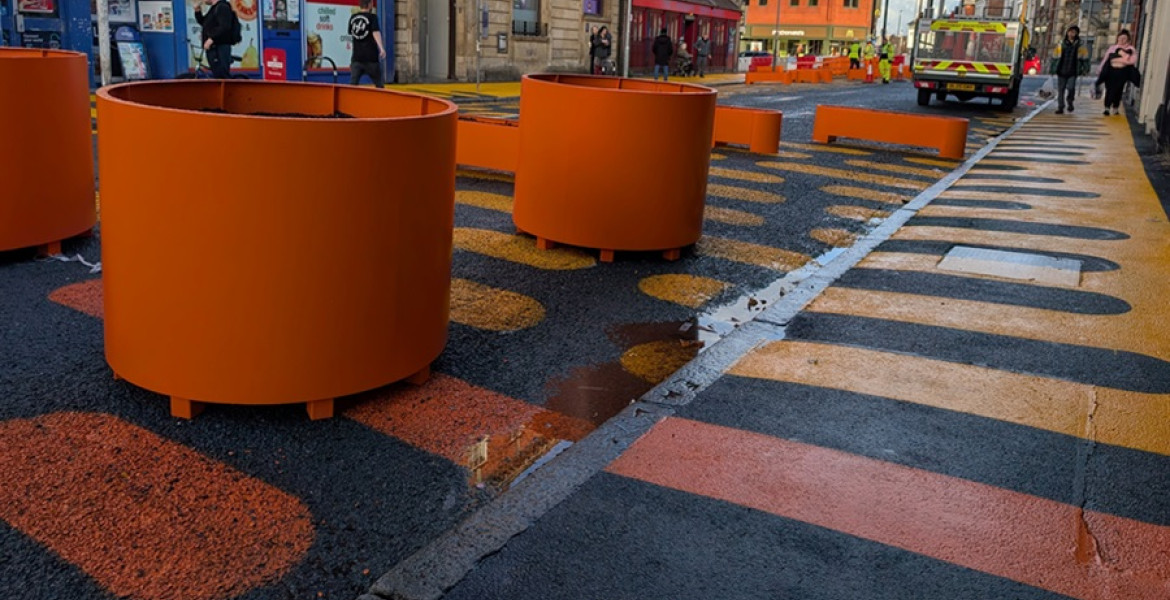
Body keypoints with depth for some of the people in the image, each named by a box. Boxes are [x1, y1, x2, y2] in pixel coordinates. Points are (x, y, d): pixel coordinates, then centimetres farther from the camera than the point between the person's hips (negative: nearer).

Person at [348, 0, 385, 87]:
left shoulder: (353, 18, 11)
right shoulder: (372, 17, -5)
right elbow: (376, 32, -20)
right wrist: (381, 48, -32)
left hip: (356, 56, 4)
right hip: (371, 57, -4)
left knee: (352, 84, -2)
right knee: (378, 84, 9)